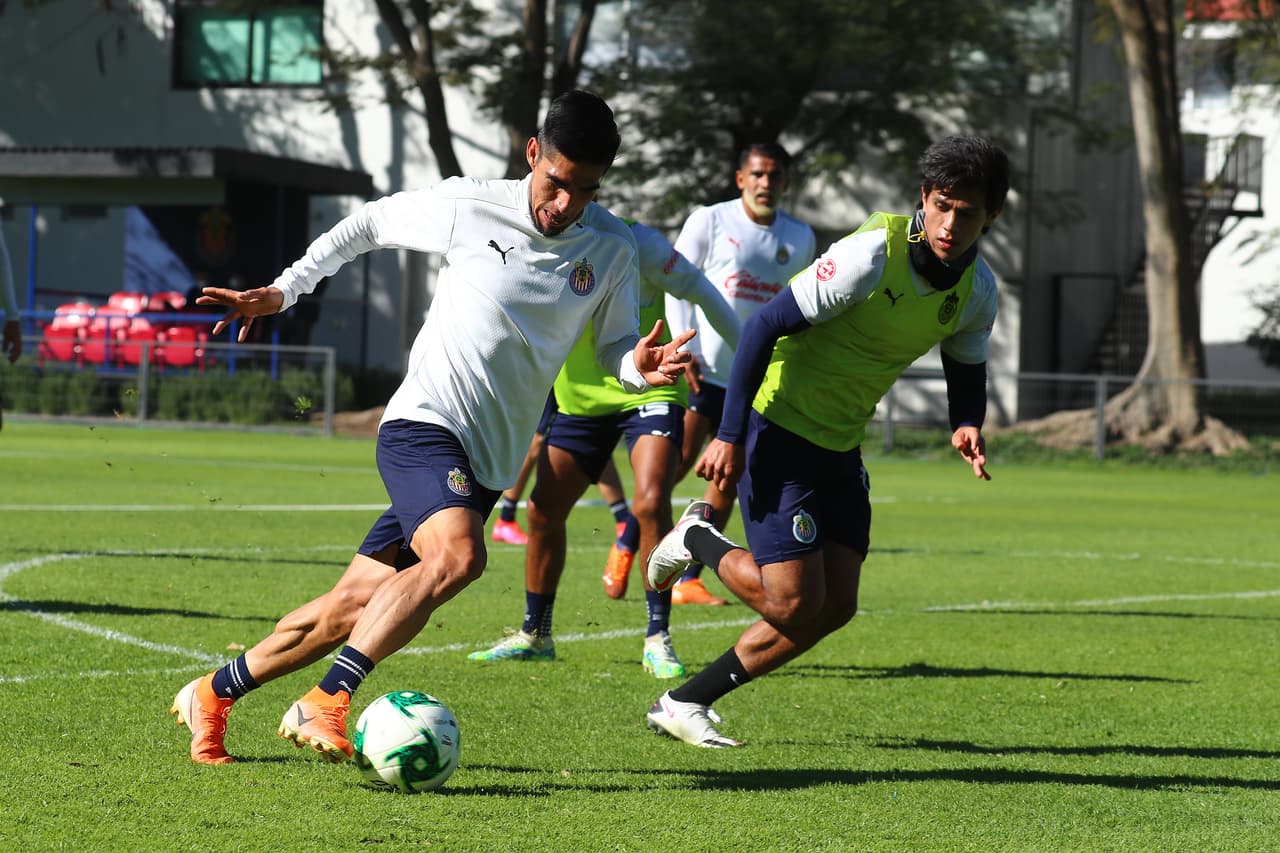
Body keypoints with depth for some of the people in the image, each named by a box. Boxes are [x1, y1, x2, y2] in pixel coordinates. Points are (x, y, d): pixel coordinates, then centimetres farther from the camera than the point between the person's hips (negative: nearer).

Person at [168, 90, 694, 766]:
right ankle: (326, 702, -33)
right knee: (457, 554, -33)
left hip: (487, 463, 5)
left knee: (353, 608, 5)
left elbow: (615, 348, 10)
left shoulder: (612, 250, 2)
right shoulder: (466, 207, -6)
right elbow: (368, 223, 10)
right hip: (423, 424, -5)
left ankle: (213, 694, 22)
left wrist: (643, 367, -14)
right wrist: (283, 290, 6)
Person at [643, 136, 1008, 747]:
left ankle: (684, 704, 12)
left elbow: (967, 371, 15)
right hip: (779, 427, -8)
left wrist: (966, 427, -10)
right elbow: (765, 326, -20)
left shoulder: (977, 289, -1)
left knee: (835, 606, 1)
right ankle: (696, 541, 17)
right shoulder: (872, 254, -23)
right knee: (793, 601, -13)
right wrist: (729, 436, -20)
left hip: (840, 445, 8)